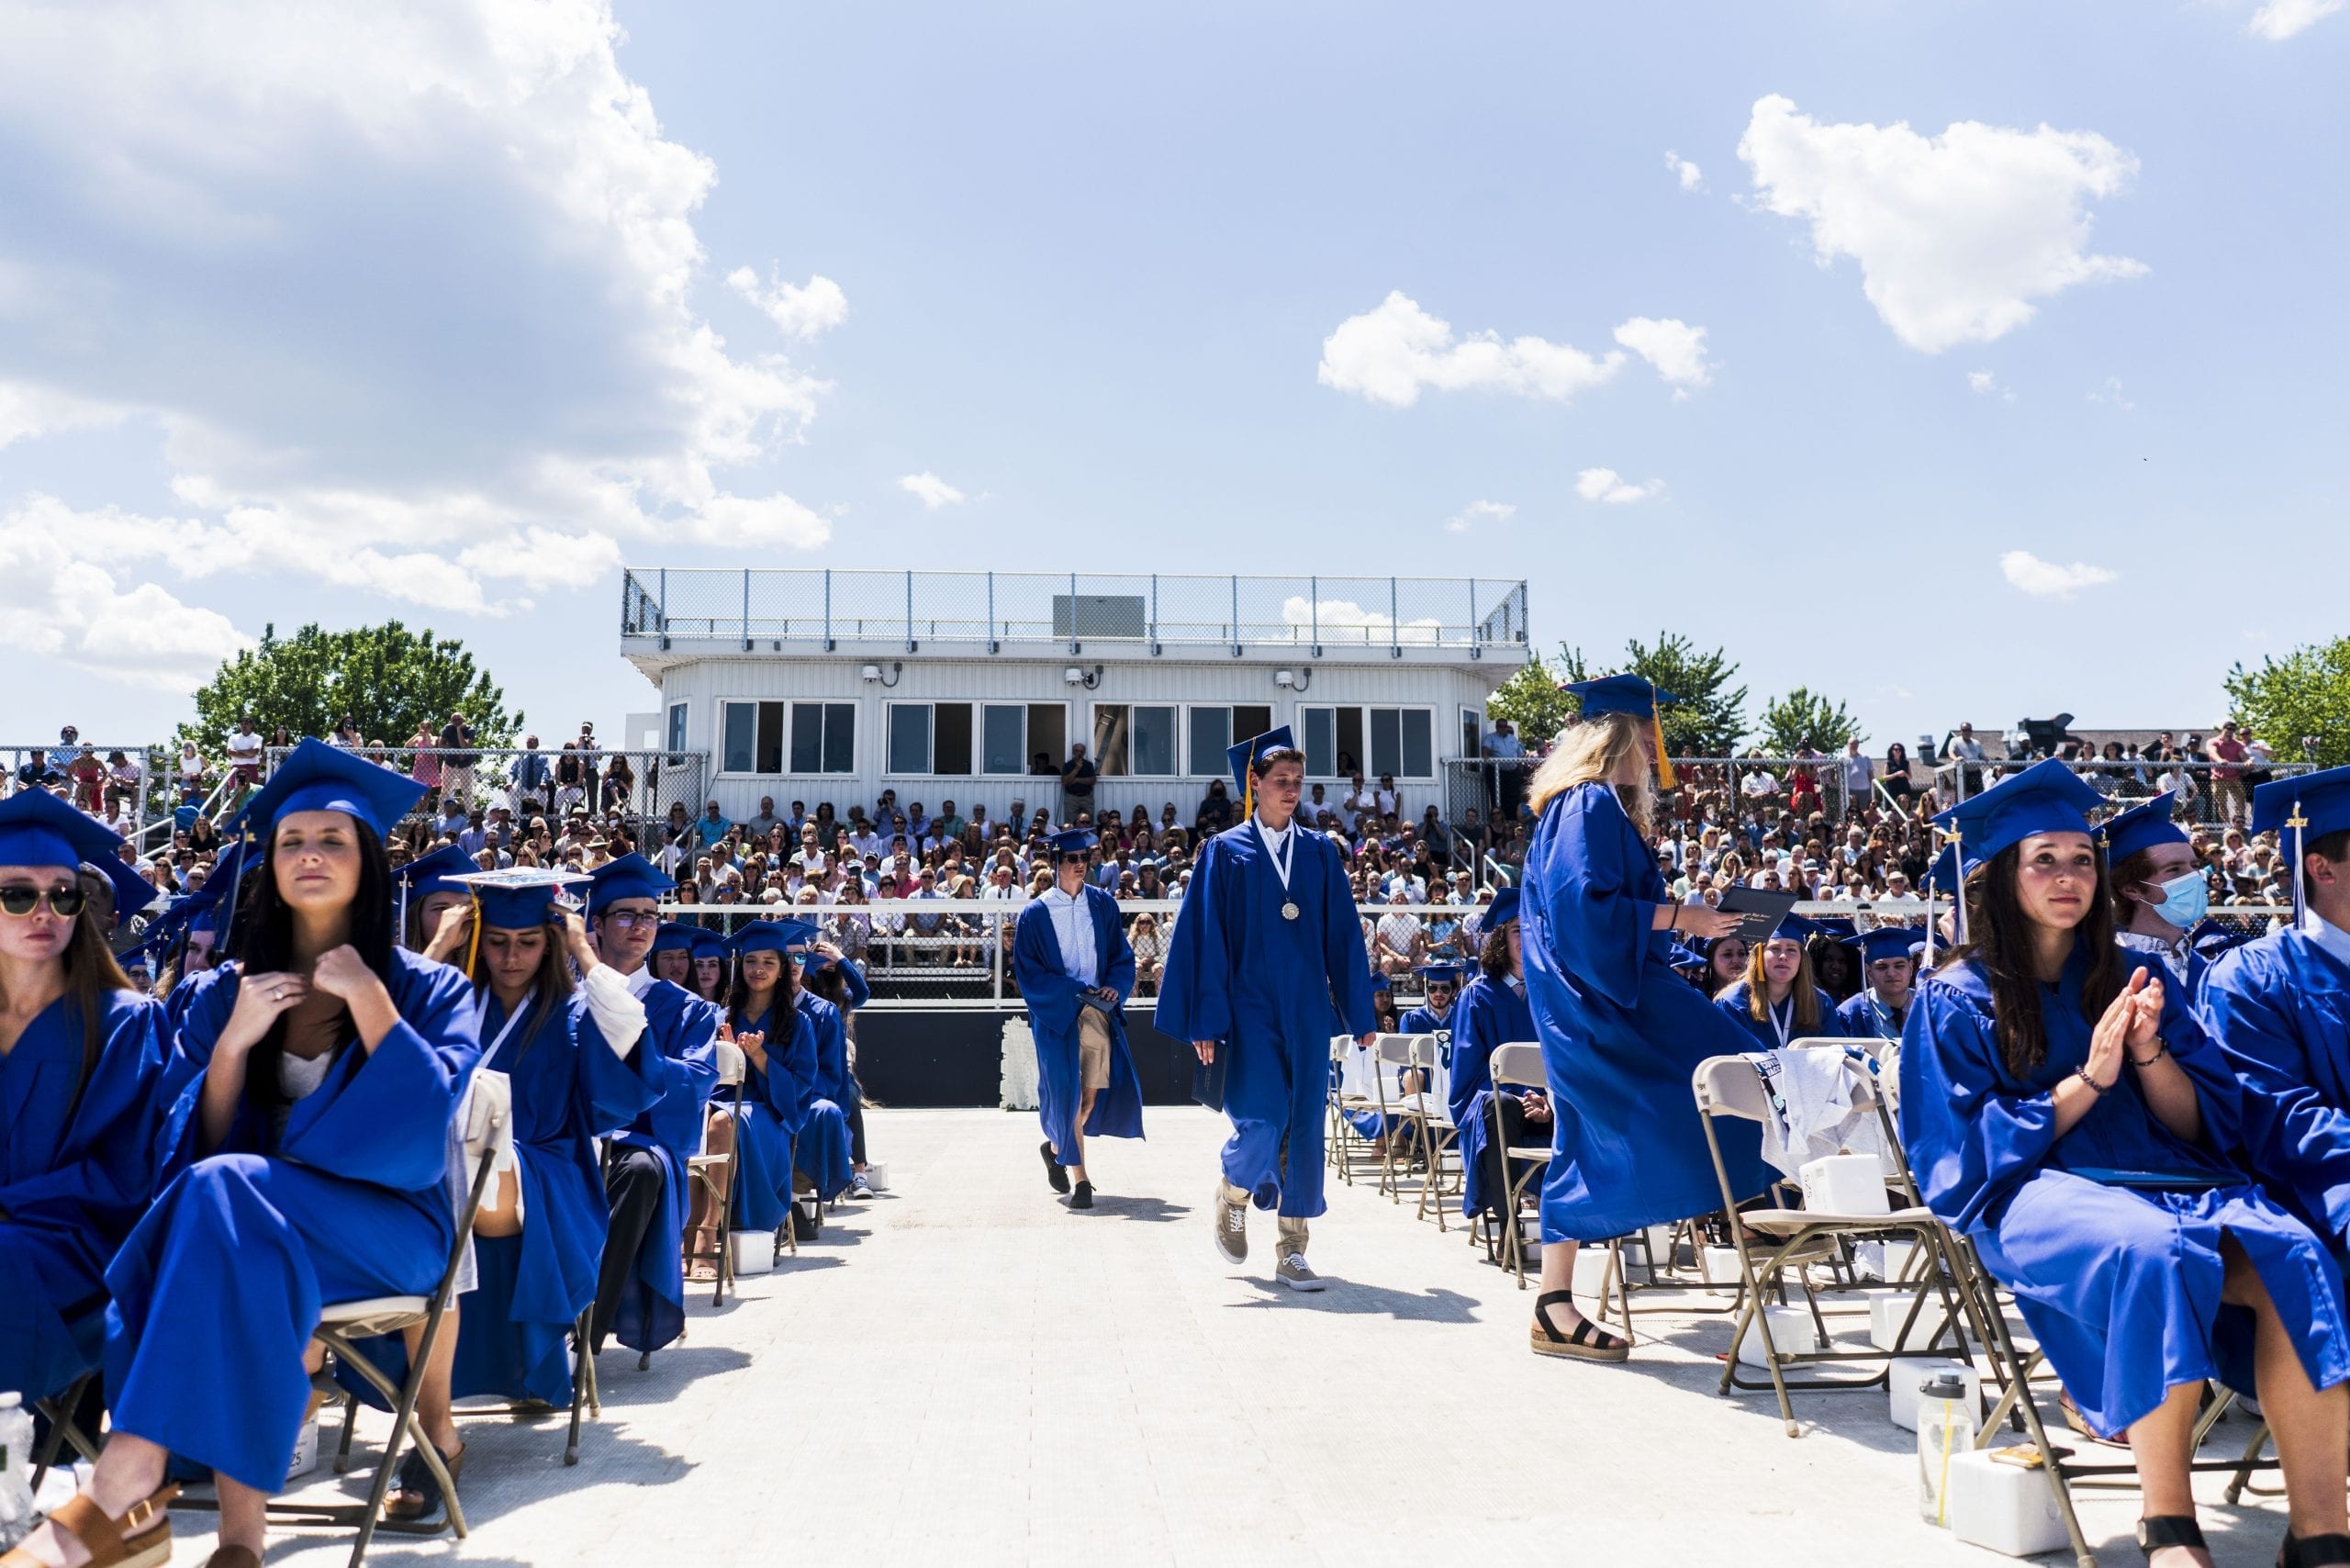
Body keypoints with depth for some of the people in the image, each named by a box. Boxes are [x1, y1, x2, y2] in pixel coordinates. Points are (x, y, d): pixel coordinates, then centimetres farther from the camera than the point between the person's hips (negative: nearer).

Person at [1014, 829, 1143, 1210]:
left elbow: (1122, 955, 10)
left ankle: (1056, 1147, 31)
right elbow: (1028, 972, -5)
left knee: (1093, 1092, 3)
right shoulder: (1035, 914, -3)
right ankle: (1080, 1178, 10)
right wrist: (1077, 991, -15)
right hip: (1057, 1014, -3)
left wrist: (1115, 986, -10)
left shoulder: (1103, 904, 5)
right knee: (1067, 1092, -3)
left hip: (1099, 1011, 3)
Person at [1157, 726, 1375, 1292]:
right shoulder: (1225, 852, 1)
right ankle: (1232, 1193, 19)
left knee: (1304, 1126, 2)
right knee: (1261, 1119, -13)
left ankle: (1291, 1250, 12)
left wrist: (1360, 1014, 6)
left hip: (1307, 1011, 3)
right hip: (1250, 1008, -3)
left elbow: (1344, 936, 9)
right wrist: (1207, 1022, -9)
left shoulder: (1320, 853, 9)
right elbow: (1205, 938, -3)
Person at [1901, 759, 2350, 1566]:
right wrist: (2089, 1080, -10)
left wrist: (2149, 1053, -8)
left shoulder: (2130, 976, 18)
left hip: (2173, 1181, 5)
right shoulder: (1955, 998, 6)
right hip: (2035, 1192, -4)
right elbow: (1966, 1154, -2)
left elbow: (2205, 1121, 12)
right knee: (2154, 1254, -38)